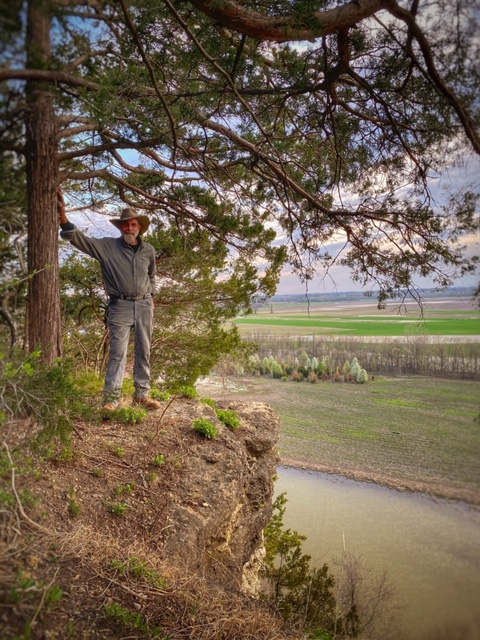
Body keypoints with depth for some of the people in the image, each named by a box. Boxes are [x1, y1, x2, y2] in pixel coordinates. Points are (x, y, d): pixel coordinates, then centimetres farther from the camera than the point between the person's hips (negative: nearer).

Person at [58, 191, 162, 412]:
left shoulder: (148, 250, 8)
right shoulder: (107, 246, -1)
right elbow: (79, 238, -10)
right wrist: (63, 216, -23)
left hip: (144, 306, 3)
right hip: (120, 306, -3)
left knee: (144, 351, 6)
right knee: (117, 351, -7)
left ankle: (142, 394, 14)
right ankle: (111, 397, -5)